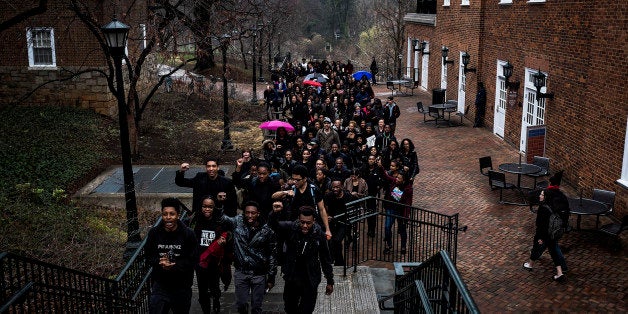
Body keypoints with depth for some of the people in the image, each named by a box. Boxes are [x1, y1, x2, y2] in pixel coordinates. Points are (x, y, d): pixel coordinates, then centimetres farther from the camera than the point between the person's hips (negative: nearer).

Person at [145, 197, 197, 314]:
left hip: (182, 286, 0)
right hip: (160, 284, 1)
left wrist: (174, 266, -23)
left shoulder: (188, 234, -10)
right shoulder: (154, 232, -4)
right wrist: (159, 262, -19)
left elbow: (192, 260, -10)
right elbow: (148, 256, 2)